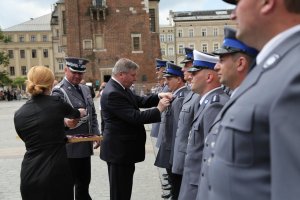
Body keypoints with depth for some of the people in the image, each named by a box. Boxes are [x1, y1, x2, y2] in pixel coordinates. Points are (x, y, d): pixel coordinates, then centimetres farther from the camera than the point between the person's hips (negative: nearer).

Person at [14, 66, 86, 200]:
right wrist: (81, 112, 40)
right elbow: (75, 114, 15)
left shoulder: (18, 114, 1)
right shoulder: (56, 103, -7)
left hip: (30, 175, 3)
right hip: (56, 172, -3)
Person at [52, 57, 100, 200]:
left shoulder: (85, 89, 12)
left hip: (85, 145, 7)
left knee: (84, 183, 18)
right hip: (70, 147, -7)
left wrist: (96, 133, 6)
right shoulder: (59, 91, -12)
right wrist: (65, 121, -42)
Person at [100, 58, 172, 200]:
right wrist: (159, 109, -18)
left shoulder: (121, 88, 7)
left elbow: (140, 101, 14)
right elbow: (135, 117, -27)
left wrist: (158, 96, -2)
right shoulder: (112, 93, -24)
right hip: (119, 149, -10)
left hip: (124, 147, 10)